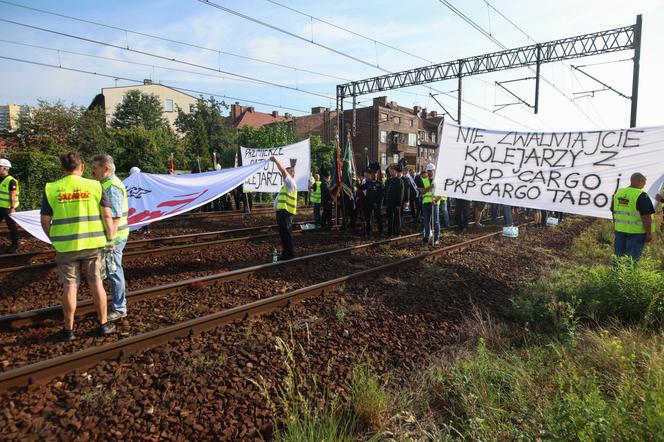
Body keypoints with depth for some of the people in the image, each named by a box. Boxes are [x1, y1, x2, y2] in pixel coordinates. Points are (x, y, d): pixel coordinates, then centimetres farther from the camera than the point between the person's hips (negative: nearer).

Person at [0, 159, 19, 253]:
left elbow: (13, 196, -16)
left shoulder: (11, 181, -14)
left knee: (12, 227, 3)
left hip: (8, 208, -8)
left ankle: (14, 246, 13)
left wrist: (12, 208, -19)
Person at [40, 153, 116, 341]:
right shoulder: (94, 186, -4)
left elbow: (45, 221, 1)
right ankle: (104, 324, 21)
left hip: (66, 246, 0)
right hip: (93, 244, 0)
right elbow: (107, 216, -7)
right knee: (96, 283, 11)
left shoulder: (51, 189, -2)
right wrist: (110, 239, 4)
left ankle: (69, 330, 20)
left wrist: (55, 240, 16)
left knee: (69, 286, 9)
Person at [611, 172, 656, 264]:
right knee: (632, 259, 0)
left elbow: (614, 212, 14)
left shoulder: (618, 193, 6)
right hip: (636, 232, -6)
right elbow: (646, 217, -18)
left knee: (619, 256, 15)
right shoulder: (641, 196, -15)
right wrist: (649, 233, -11)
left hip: (620, 230, 6)